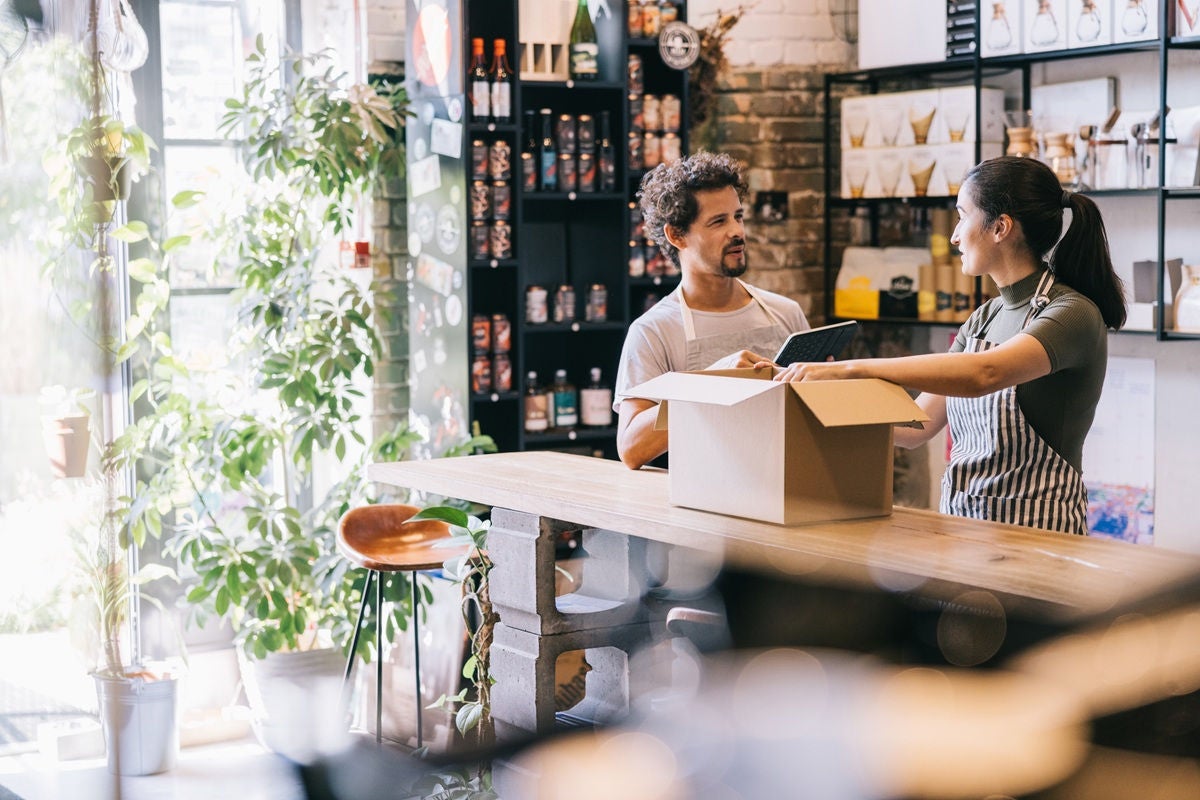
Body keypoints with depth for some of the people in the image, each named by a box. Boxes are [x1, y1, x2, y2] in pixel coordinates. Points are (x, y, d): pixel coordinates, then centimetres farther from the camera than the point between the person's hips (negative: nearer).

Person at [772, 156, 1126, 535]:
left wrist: (850, 369, -29)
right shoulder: (984, 319, 15)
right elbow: (918, 425, 15)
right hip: (965, 531, 7)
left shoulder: (1073, 313, -9)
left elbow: (983, 373, -27)